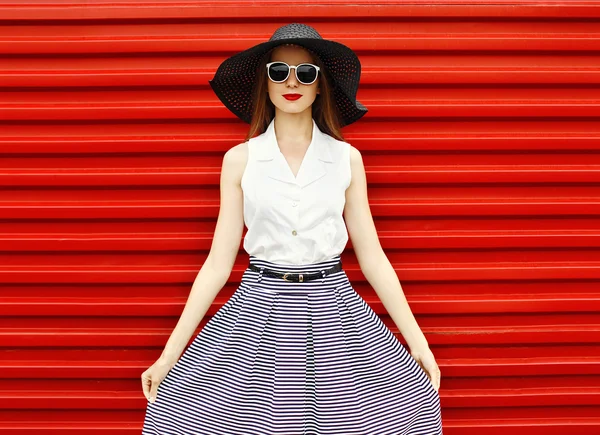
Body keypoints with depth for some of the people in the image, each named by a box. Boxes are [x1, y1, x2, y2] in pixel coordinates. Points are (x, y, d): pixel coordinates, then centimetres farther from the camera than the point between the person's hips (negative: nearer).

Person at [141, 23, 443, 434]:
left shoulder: (347, 157, 4)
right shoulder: (240, 159, 2)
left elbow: (372, 256, 6)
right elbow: (219, 262, 2)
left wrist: (417, 340, 3)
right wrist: (171, 352, -1)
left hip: (331, 309, 1)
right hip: (259, 311, -1)